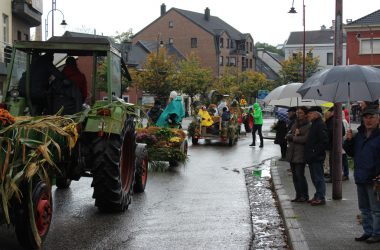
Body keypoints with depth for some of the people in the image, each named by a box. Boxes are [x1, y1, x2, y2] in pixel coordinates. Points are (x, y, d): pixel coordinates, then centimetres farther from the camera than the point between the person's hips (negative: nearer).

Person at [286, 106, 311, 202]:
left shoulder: (308, 126, -8)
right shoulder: (295, 125, 17)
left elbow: (305, 139, -19)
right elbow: (288, 136, 9)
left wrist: (293, 138, -7)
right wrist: (294, 135, -11)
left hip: (301, 154, -8)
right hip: (292, 154, 8)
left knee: (300, 175, -8)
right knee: (295, 176, 10)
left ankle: (304, 196, 3)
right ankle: (298, 195, 19)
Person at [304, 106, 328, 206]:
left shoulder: (320, 125, -14)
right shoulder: (314, 125, 17)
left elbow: (324, 141, -22)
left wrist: (315, 153, -21)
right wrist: (309, 154, 15)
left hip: (317, 157, -10)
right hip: (313, 157, 10)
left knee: (318, 178, -5)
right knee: (315, 178, 15)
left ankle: (321, 198, -1)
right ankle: (318, 196, 22)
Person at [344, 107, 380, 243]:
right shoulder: (359, 135, 12)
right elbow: (351, 152, 17)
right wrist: (349, 140, -1)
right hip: (360, 178, 8)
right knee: (364, 208, 16)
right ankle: (368, 231, 27)